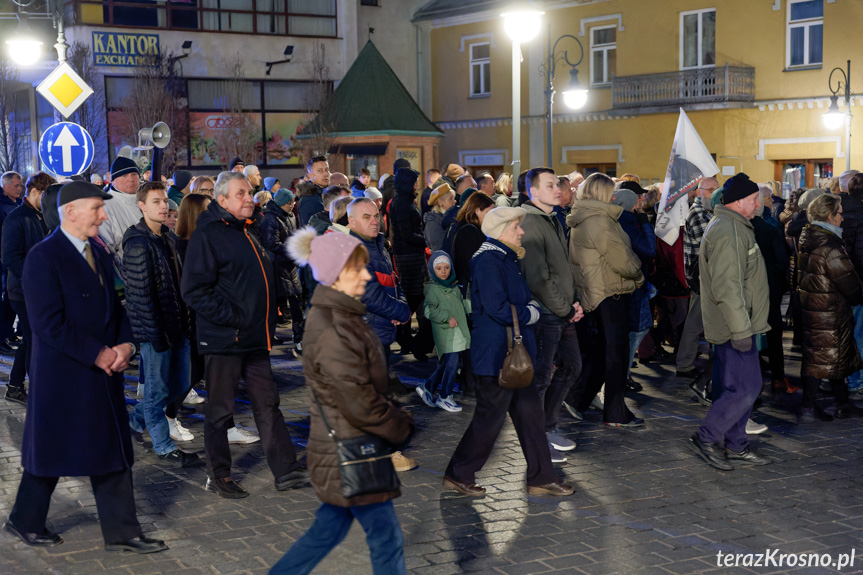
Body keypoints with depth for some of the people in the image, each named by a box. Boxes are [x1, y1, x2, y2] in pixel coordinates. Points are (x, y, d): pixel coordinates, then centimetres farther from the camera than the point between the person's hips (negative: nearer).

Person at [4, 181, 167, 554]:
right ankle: (25, 521, 28)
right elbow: (48, 322, -20)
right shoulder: (43, 256, -14)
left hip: (104, 372, 7)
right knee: (51, 451, 7)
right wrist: (97, 354, -18)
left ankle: (121, 533, 14)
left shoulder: (99, 253, 11)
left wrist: (124, 344, -3)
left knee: (112, 452, 8)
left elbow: (114, 306, 16)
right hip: (62, 376, -7)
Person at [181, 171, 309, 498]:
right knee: (220, 409, 3)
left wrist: (267, 323, 15)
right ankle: (218, 476, 15)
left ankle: (286, 470, 14)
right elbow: (195, 290, -19)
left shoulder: (248, 234, 16)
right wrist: (232, 318, -21)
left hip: (255, 338, 8)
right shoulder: (207, 236, -12)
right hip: (224, 339, -8)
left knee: (267, 403, 10)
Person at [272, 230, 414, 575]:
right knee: (386, 538, 3)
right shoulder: (332, 331, -24)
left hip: (338, 452, 10)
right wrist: (401, 427, -9)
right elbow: (360, 404, -24)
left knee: (329, 530, 20)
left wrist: (397, 419, 9)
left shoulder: (341, 316, 9)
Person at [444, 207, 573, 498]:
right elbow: (499, 309, -26)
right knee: (490, 418, 0)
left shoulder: (506, 258, 15)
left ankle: (541, 478, 21)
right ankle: (458, 475, 16)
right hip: (497, 355, -10)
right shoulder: (488, 261, -18)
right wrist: (529, 314, -10)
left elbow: (528, 301, 20)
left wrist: (530, 309, -2)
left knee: (530, 413, 13)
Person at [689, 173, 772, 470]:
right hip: (735, 326, -11)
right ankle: (706, 438, 0)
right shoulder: (727, 232, -19)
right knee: (746, 387, -8)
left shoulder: (733, 227, 17)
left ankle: (735, 446, 21)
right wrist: (740, 330, -23)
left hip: (737, 324, 11)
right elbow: (727, 287, -25)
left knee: (735, 387, 14)